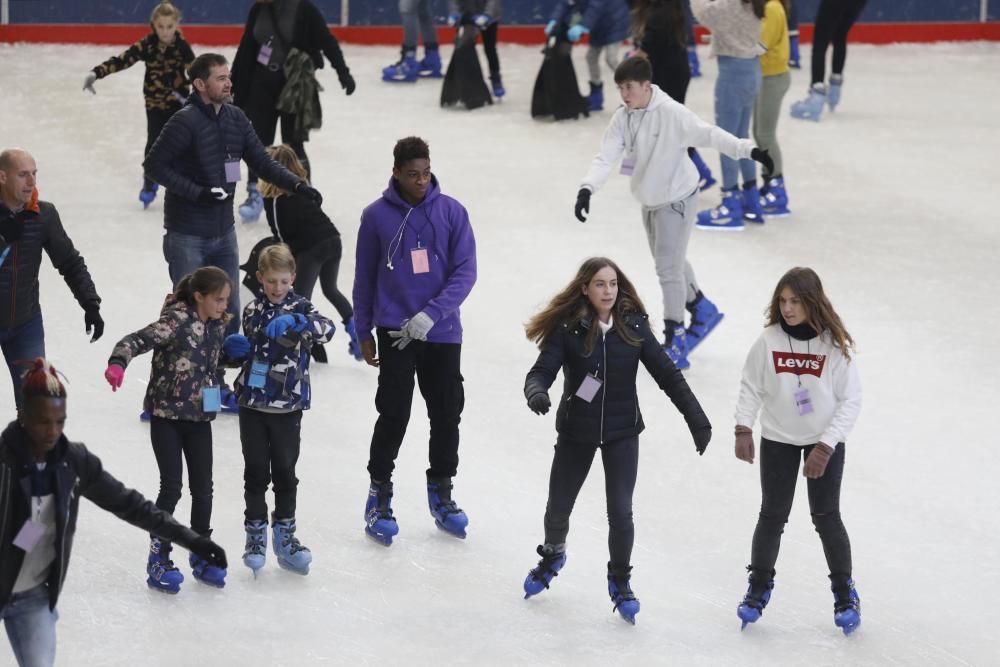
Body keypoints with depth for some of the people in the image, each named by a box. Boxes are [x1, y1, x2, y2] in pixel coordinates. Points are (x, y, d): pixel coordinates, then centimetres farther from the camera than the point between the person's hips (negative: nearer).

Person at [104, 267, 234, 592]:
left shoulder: (217, 324, 4)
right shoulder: (177, 320, -18)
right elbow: (137, 340, -30)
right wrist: (118, 362, -46)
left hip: (199, 418, 6)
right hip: (167, 415, -6)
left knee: (203, 488, 9)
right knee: (171, 487, -6)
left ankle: (202, 555, 23)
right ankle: (158, 560, 5)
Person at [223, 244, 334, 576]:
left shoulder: (300, 307, -6)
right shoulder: (253, 311, 5)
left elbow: (327, 329, -26)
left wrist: (295, 321, -41)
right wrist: (239, 348, -6)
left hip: (288, 407, -2)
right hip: (253, 403, 2)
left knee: (285, 472, 8)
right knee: (256, 472, 7)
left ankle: (285, 536, 20)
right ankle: (255, 536, 17)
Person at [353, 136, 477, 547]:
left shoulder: (451, 212, -2)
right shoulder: (377, 216, -3)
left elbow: (465, 271, -6)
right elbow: (364, 277, 6)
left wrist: (429, 316, -17)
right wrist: (363, 333, 8)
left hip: (442, 333, 2)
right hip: (394, 334, -2)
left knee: (447, 413, 9)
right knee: (394, 416, -5)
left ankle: (441, 493, 24)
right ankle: (379, 495, 8)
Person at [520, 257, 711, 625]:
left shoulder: (633, 326, -8)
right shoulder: (568, 329, -12)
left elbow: (667, 374, -5)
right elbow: (542, 370, -19)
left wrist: (696, 419, -8)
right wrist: (536, 392, -43)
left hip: (622, 433, 0)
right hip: (576, 432, 0)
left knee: (620, 512, -4)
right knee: (558, 508, 12)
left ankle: (620, 581, 19)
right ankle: (552, 556, 45)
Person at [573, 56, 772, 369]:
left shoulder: (672, 113, -23)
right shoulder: (622, 118, -6)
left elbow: (708, 134, -22)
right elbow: (606, 157, -12)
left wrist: (747, 149, -30)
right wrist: (587, 188, -27)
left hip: (677, 198, -7)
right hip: (649, 200, 7)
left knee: (669, 267, -7)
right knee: (670, 261, 21)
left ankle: (675, 341, 2)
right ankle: (702, 311, 43)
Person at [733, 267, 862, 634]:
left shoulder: (835, 345, -16)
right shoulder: (769, 341, -12)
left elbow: (850, 401, -12)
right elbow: (751, 387, 0)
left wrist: (826, 446, -17)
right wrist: (743, 428, -10)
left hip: (825, 442, -1)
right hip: (778, 440, 2)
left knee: (826, 516, 2)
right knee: (772, 515, 6)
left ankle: (844, 591, 18)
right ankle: (759, 586, 23)